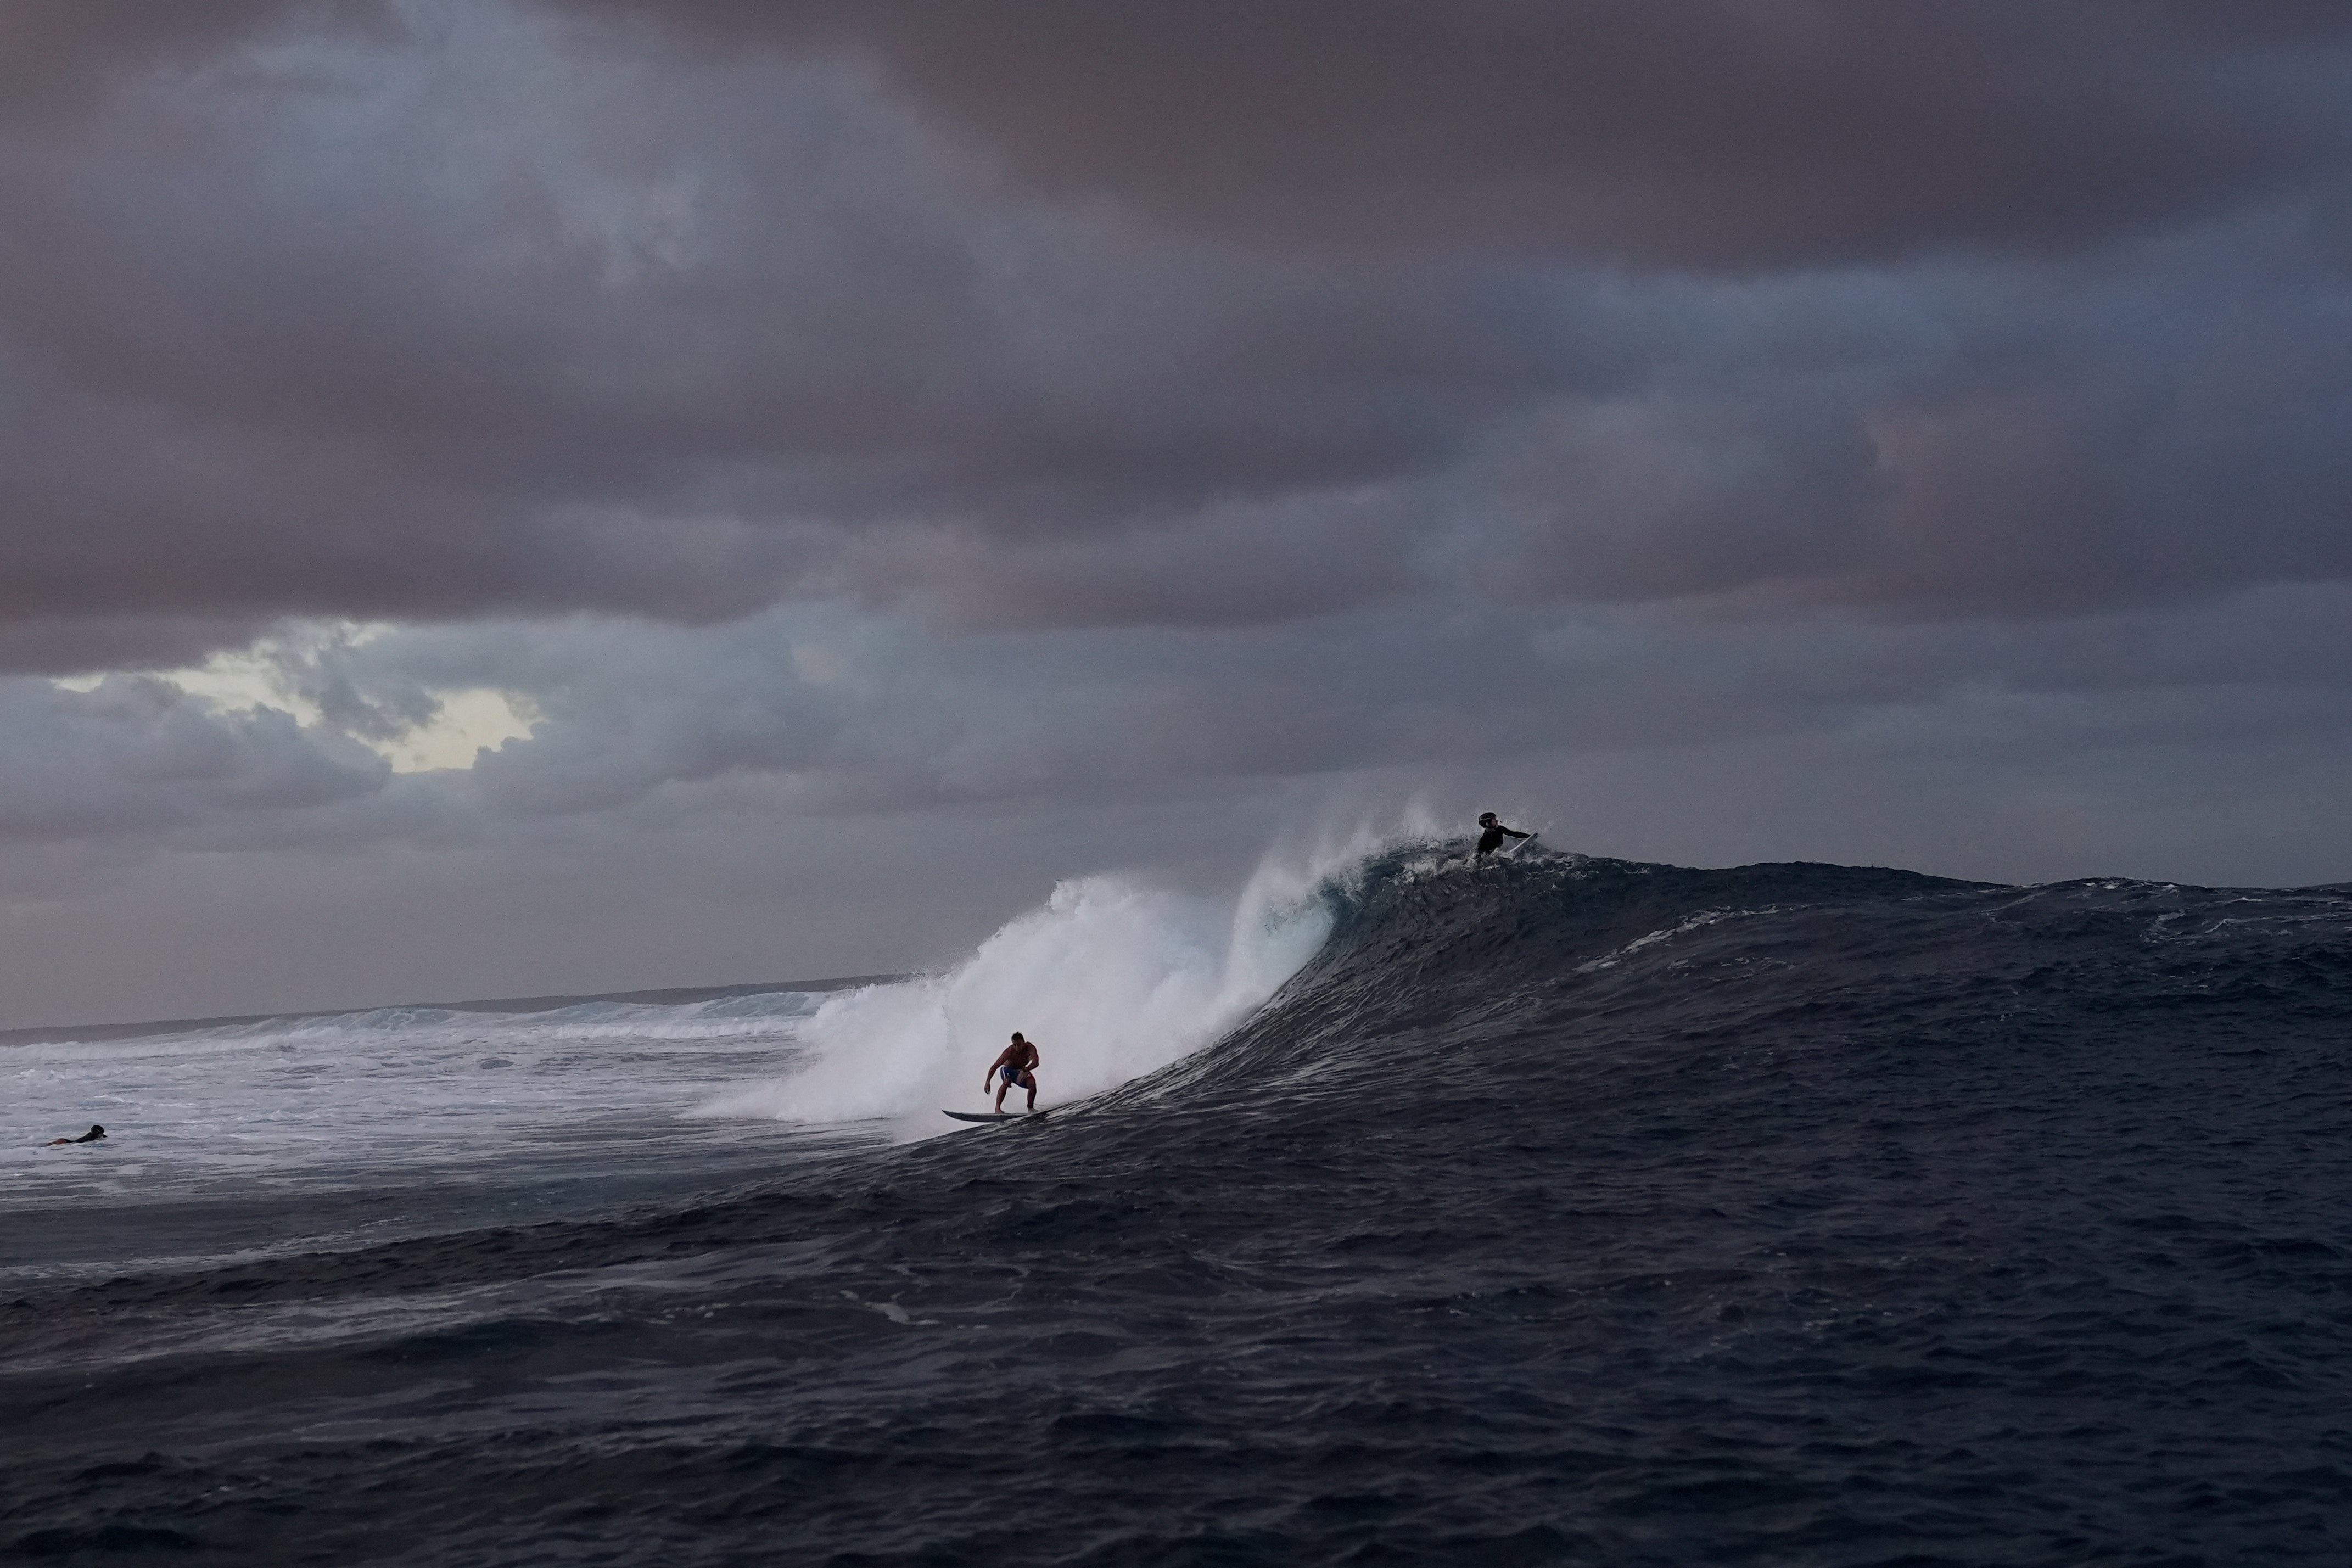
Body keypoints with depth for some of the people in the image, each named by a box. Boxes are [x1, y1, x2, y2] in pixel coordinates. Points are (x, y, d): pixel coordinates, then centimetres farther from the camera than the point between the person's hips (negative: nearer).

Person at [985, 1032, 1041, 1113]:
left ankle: (1031, 1108, -5)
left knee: (1032, 1083, -23)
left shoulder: (1030, 1048, -28)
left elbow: (1035, 1063, -42)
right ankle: (997, 1108, -28)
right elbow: (995, 1066, -31)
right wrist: (987, 1082, -39)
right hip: (1008, 1070, -3)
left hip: (1022, 1071, 3)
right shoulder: (1009, 1052, -33)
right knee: (1006, 1082, -34)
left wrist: (1024, 1071, -57)